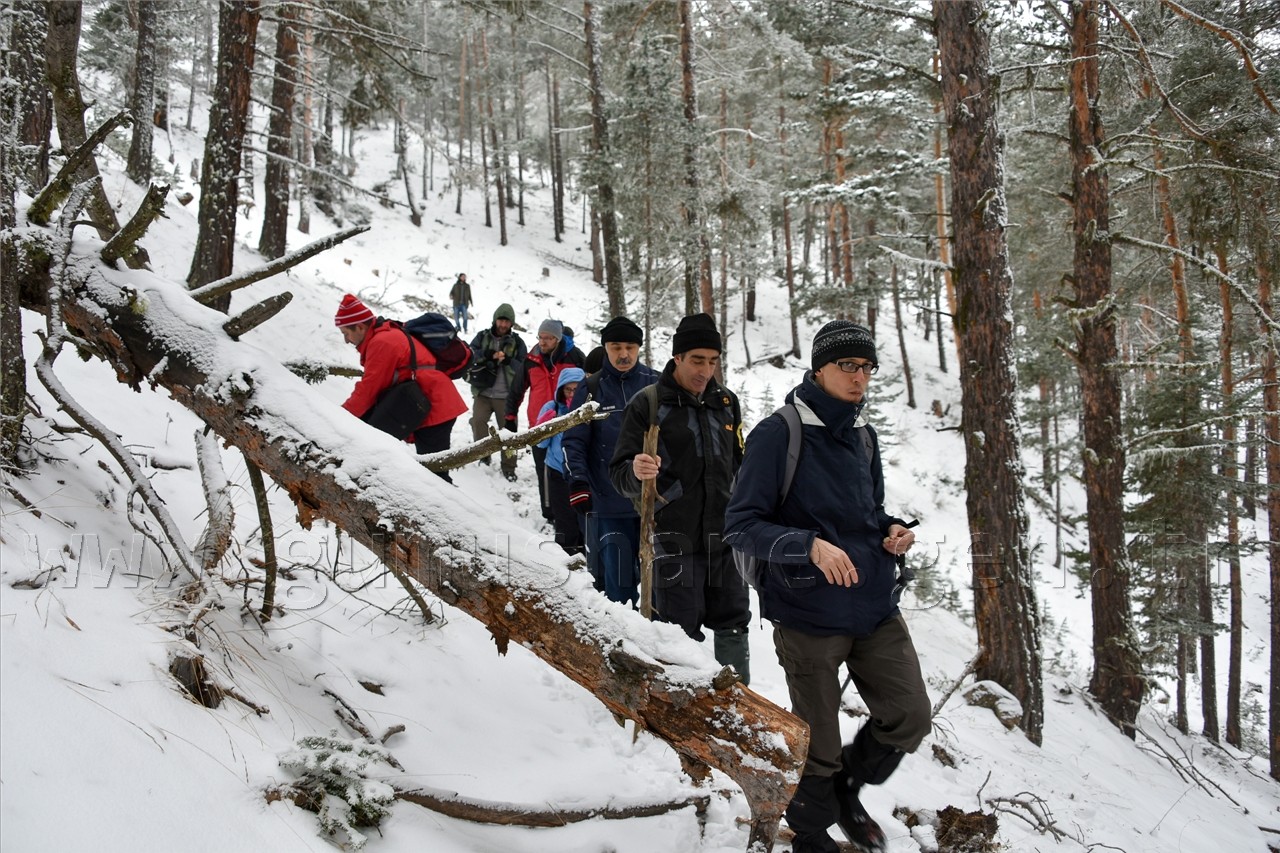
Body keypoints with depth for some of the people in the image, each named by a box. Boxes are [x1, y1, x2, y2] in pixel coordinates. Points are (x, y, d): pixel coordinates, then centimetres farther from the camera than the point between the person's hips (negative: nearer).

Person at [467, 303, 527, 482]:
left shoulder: (517, 342, 7)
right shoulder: (483, 337, 9)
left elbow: (523, 368, 1)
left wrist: (508, 360, -17)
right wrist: (488, 355, -20)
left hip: (506, 396, 0)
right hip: (483, 393, 1)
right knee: (478, 421, -14)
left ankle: (509, 468, 11)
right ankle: (483, 456, 7)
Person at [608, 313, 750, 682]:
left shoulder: (726, 402, 11)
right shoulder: (647, 403, -5)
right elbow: (619, 474, -8)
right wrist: (636, 473, -30)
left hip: (725, 538, 5)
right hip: (675, 540, -5)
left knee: (733, 625, 11)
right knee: (681, 633, -3)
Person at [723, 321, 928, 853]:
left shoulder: (863, 436, 9)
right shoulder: (778, 435, -13)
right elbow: (740, 526, -14)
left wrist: (893, 530, 0)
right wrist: (811, 546, -28)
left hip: (875, 608, 6)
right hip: (808, 615, -6)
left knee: (910, 718, 7)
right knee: (819, 745, 6)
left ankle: (847, 789, 36)